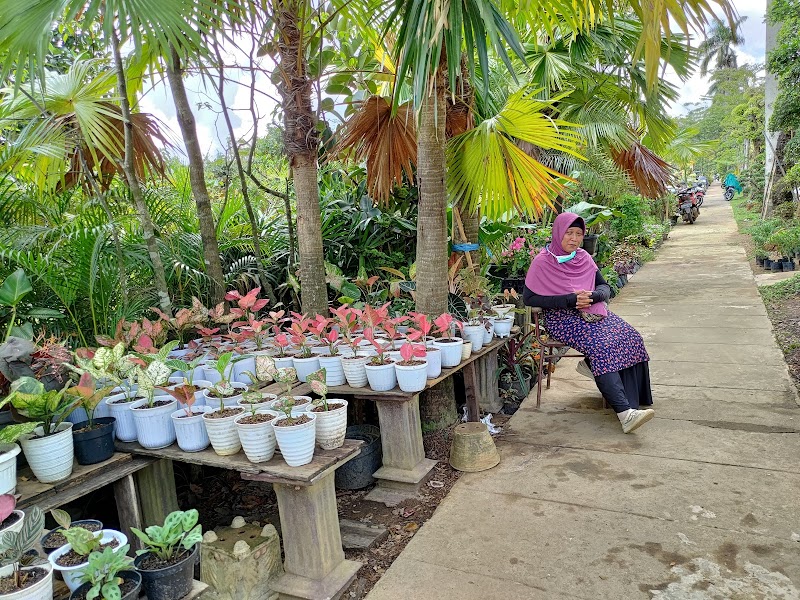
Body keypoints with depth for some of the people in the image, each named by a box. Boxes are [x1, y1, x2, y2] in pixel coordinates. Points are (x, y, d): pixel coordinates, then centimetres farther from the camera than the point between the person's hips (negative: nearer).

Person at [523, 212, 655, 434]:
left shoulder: (583, 258, 11)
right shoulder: (543, 262, -5)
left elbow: (605, 288, 14)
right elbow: (528, 298, -12)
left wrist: (591, 296, -12)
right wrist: (569, 300, -17)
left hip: (592, 313, 6)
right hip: (563, 319, -6)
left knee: (631, 338, -18)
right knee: (601, 346, -31)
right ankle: (625, 412, -36)